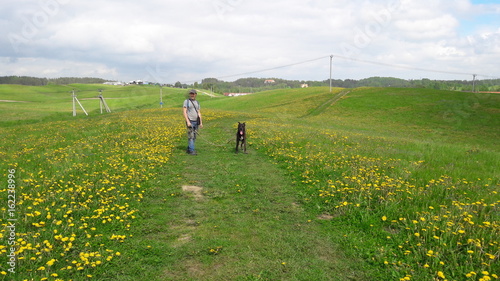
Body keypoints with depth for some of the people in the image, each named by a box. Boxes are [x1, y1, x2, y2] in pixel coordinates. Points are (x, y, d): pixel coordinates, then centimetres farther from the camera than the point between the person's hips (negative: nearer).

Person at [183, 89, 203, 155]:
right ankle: (192, 150, -11)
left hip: (196, 122, 6)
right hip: (190, 122, -6)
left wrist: (201, 122, 8)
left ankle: (189, 149, 16)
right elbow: (184, 112, -10)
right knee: (191, 136, -11)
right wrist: (188, 121, -20)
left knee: (194, 137, 7)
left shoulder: (197, 102, 13)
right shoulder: (186, 101, -4)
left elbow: (199, 113, 14)